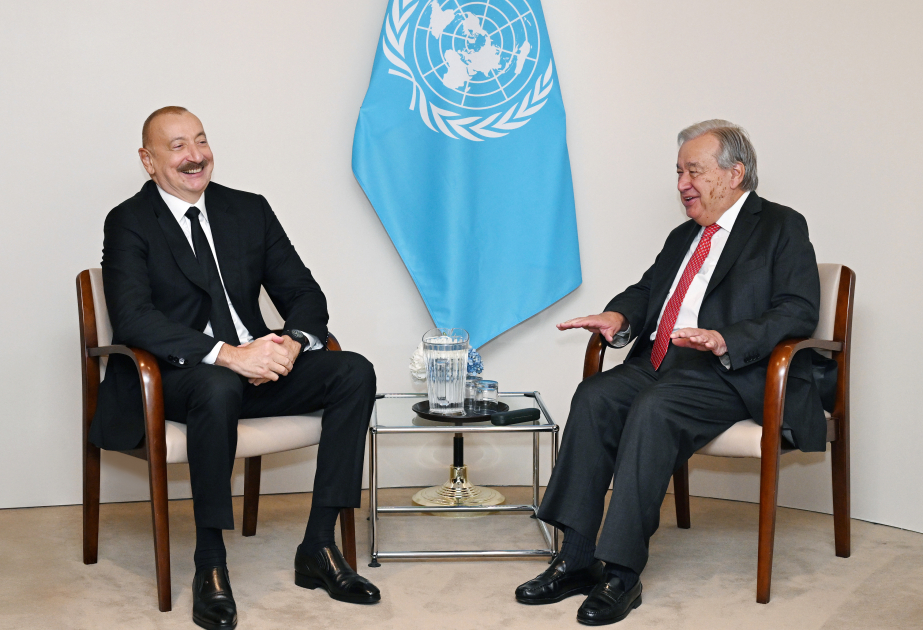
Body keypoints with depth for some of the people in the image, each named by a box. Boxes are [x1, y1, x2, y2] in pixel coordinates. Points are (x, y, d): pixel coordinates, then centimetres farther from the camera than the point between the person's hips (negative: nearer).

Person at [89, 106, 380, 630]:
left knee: (355, 372, -17)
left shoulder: (250, 210, 12)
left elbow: (304, 293, 9)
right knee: (219, 388, -39)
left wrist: (294, 342, -16)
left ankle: (319, 547, -14)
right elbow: (132, 318, -19)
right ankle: (211, 565, -24)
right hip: (178, 374, -5)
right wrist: (227, 354, -31)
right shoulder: (129, 223, -3)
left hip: (257, 364, 5)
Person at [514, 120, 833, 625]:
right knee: (594, 398, -21)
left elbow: (799, 312, -9)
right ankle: (576, 559, -21)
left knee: (652, 410, -33)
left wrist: (725, 339, -25)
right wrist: (619, 317, 0)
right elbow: (646, 290, 26)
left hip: (731, 374, -7)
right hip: (661, 364, 7)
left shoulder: (781, 228, 2)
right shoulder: (684, 236, 26)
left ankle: (623, 573, -29)